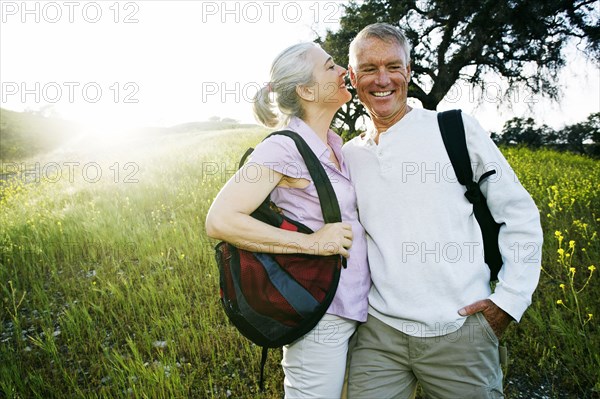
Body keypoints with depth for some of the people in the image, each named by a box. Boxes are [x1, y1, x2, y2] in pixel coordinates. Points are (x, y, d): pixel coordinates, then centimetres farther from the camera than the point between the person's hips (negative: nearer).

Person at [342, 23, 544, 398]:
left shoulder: (457, 130, -3)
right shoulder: (349, 155, 6)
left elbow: (520, 215, 1)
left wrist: (509, 299, -3)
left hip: (460, 330, -2)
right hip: (379, 331, 3)